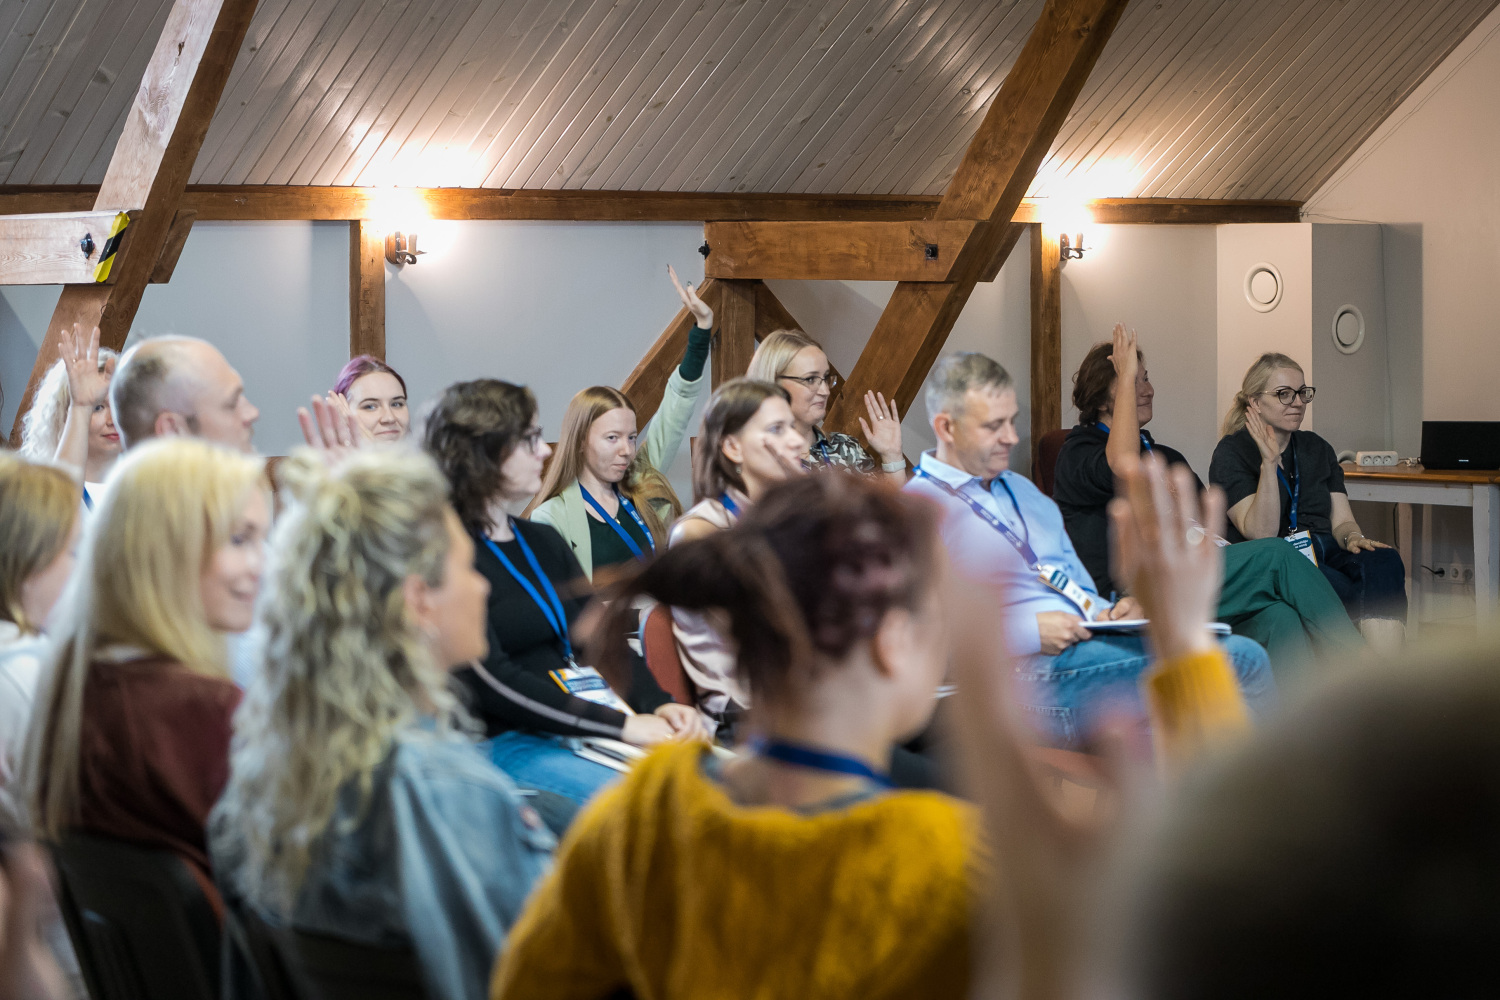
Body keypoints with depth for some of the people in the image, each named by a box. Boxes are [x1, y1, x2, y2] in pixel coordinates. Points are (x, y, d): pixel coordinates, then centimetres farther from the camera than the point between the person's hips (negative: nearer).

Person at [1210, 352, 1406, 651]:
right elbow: (1261, 532, -11)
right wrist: (1269, 462, -19)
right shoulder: (1232, 453, 1)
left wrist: (1352, 537, -9)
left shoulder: (1318, 449, 20)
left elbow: (1341, 520, 15)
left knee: (1384, 563, -30)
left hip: (1323, 552, 5)